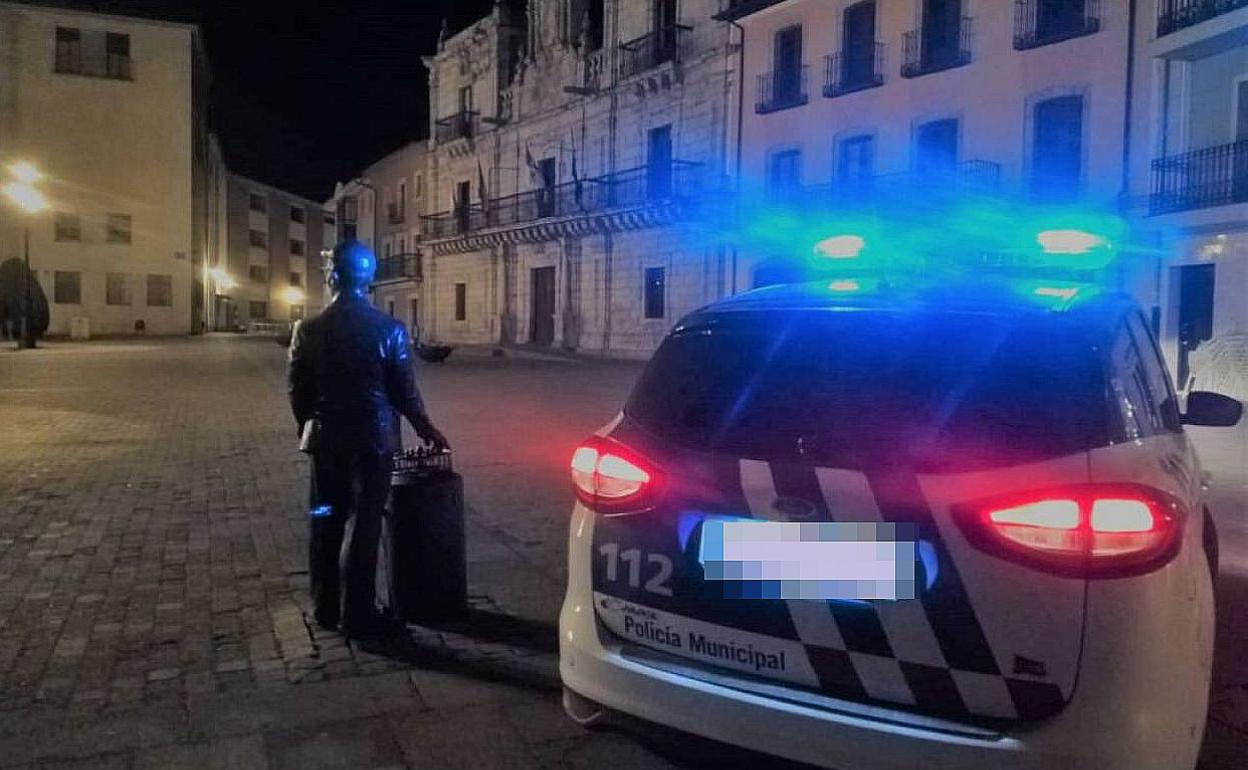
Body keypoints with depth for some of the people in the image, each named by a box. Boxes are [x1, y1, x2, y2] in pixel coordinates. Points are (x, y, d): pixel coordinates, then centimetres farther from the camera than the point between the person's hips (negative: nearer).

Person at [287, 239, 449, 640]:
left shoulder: (309, 330, -3)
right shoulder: (389, 329, -9)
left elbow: (297, 389, 2)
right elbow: (405, 390, -5)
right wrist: (425, 429, 11)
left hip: (325, 439, 3)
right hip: (372, 439, -3)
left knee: (326, 522, 13)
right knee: (362, 526, 2)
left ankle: (326, 608, 24)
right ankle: (357, 615, 8)